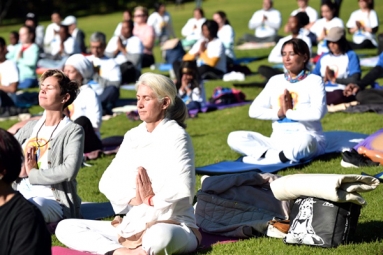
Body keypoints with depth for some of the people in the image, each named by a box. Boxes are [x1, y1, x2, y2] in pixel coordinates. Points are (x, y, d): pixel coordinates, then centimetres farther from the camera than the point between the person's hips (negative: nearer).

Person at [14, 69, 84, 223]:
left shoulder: (73, 131, -1)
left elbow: (69, 170, -17)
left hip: (53, 200, -6)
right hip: (21, 196, 6)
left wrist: (31, 173, -8)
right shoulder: (31, 127, 18)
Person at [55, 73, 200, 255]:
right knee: (65, 228, -6)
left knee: (160, 236, -44)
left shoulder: (175, 136, -6)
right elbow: (107, 182, 5)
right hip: (133, 225, 7)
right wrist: (134, 199, -12)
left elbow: (181, 192, -18)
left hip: (172, 225, -7)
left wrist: (149, 201, -6)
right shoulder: (133, 136, 12)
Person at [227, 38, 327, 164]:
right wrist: (279, 113, -7)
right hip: (278, 140, 5)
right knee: (234, 138, -13)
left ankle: (263, 154, -28)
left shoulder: (314, 81, 0)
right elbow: (254, 110, 6)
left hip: (307, 138, -5)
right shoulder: (275, 81, 14)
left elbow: (317, 113, -18)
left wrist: (289, 112, -8)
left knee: (305, 140, -43)